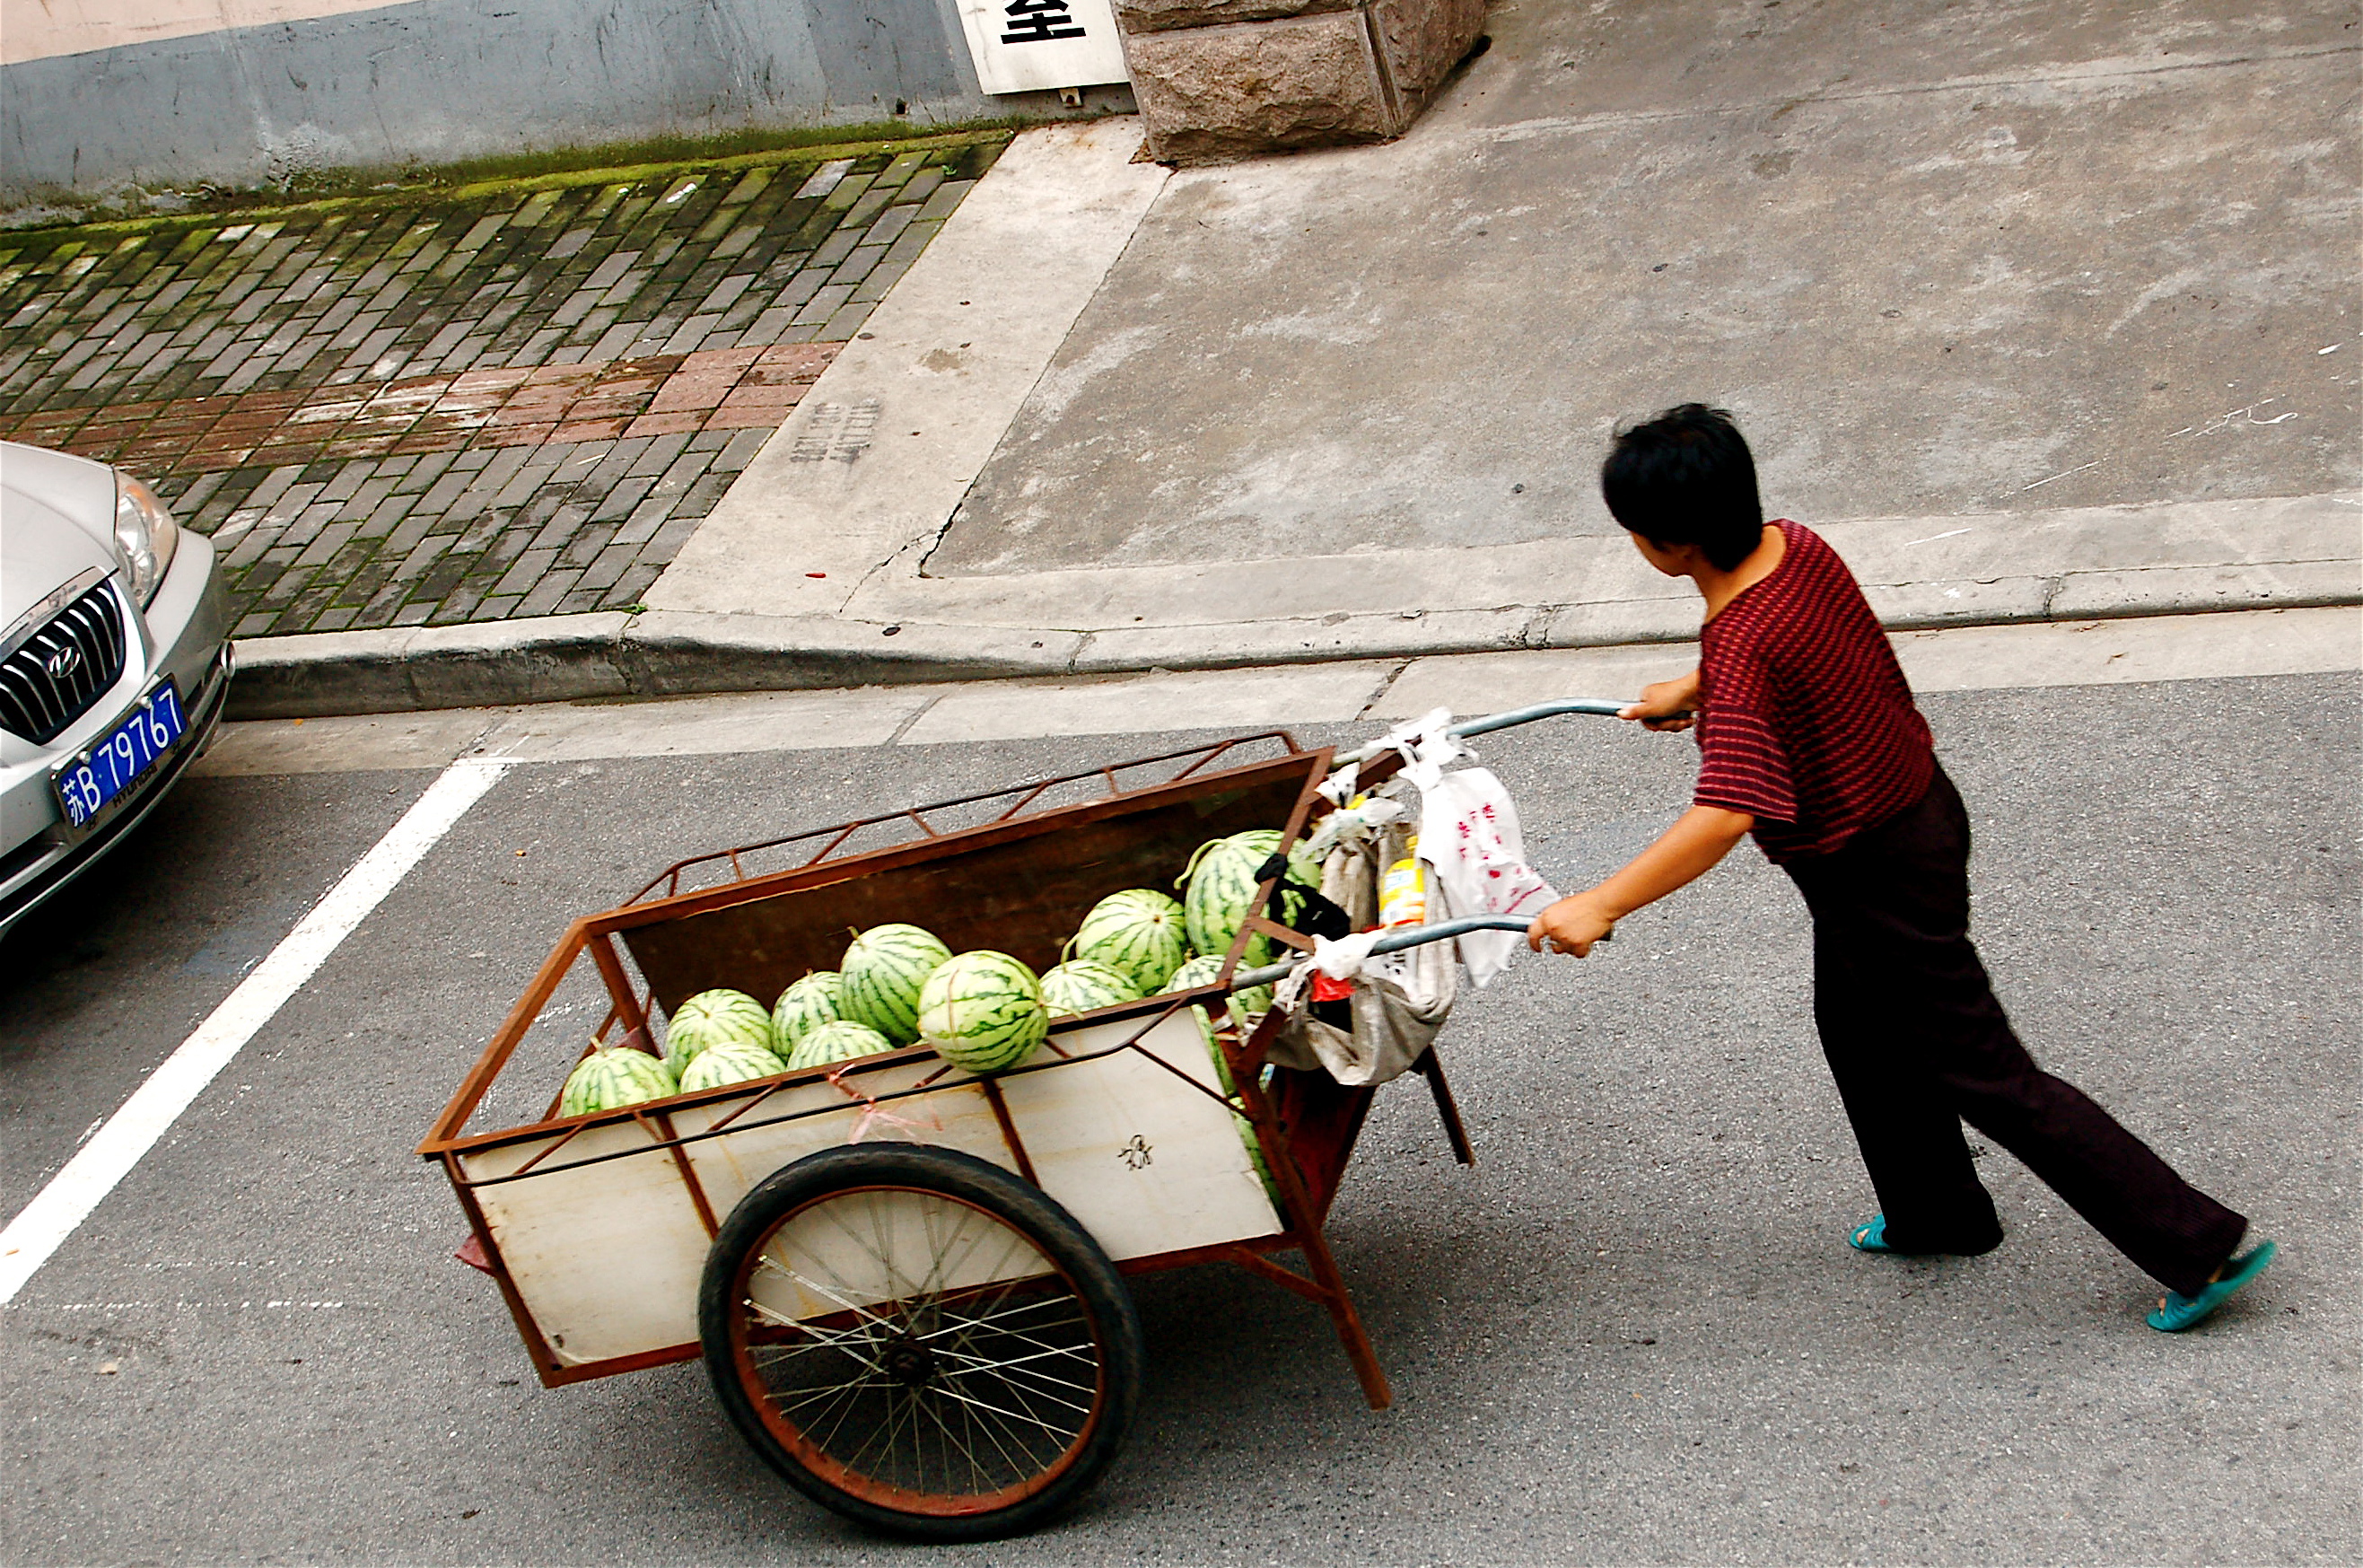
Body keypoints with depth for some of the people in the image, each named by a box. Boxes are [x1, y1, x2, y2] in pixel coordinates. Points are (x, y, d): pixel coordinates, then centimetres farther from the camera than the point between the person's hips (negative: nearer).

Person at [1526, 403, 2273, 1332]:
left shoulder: (1743, 648, -33)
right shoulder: (1796, 546, -6)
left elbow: (1728, 814, -44)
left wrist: (1599, 906, -43)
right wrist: (1691, 689, 20)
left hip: (1878, 874, -9)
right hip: (1919, 805, 9)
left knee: (1984, 1075, 3)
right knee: (1859, 1028, 28)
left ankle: (2199, 1246, 10)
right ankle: (1936, 1213, 47)